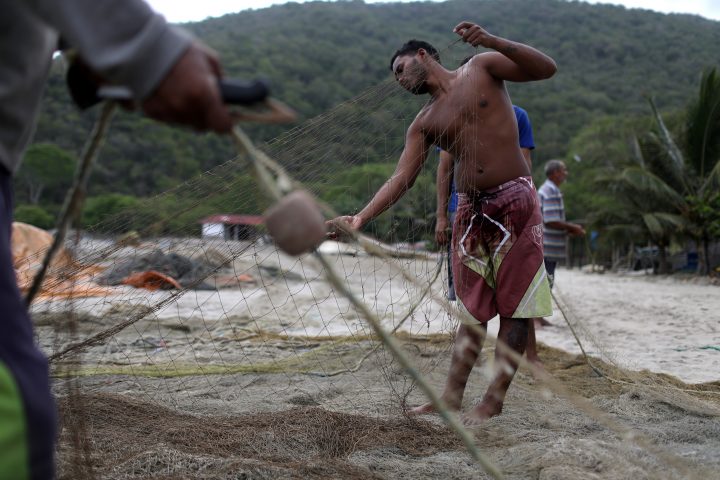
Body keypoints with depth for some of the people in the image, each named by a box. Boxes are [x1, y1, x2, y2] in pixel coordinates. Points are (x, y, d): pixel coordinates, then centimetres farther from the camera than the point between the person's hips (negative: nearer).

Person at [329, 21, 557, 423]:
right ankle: (452, 398, 8)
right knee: (473, 308, 7)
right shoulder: (424, 124, 12)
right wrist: (360, 218, -13)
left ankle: (495, 400, -1)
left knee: (514, 306, -3)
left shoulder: (482, 68, 2)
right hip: (470, 210, 5)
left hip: (515, 201, -5)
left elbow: (547, 69, -8)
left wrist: (493, 42, -22)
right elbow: (401, 179, 1)